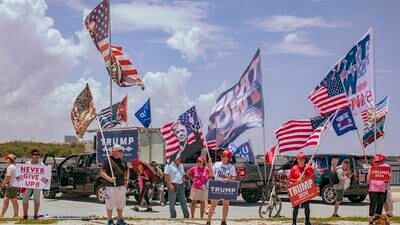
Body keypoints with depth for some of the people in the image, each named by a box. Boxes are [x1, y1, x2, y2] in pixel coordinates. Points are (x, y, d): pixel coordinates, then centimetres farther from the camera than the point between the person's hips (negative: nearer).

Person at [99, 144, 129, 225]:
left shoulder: (123, 161, 12)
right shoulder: (108, 161, -8)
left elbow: (127, 170, 27)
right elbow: (102, 172, -11)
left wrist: (127, 179, 13)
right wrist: (109, 179, -23)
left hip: (122, 186, 6)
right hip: (111, 186, -6)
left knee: (120, 204, 15)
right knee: (110, 204, 0)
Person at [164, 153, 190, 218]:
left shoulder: (181, 165, 16)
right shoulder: (169, 166, -5)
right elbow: (166, 176, -11)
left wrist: (182, 182, 11)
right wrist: (170, 185, -19)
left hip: (180, 185, 6)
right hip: (173, 186, -6)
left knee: (183, 201, 5)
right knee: (172, 203, -1)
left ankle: (186, 216, 8)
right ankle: (173, 217, 4)